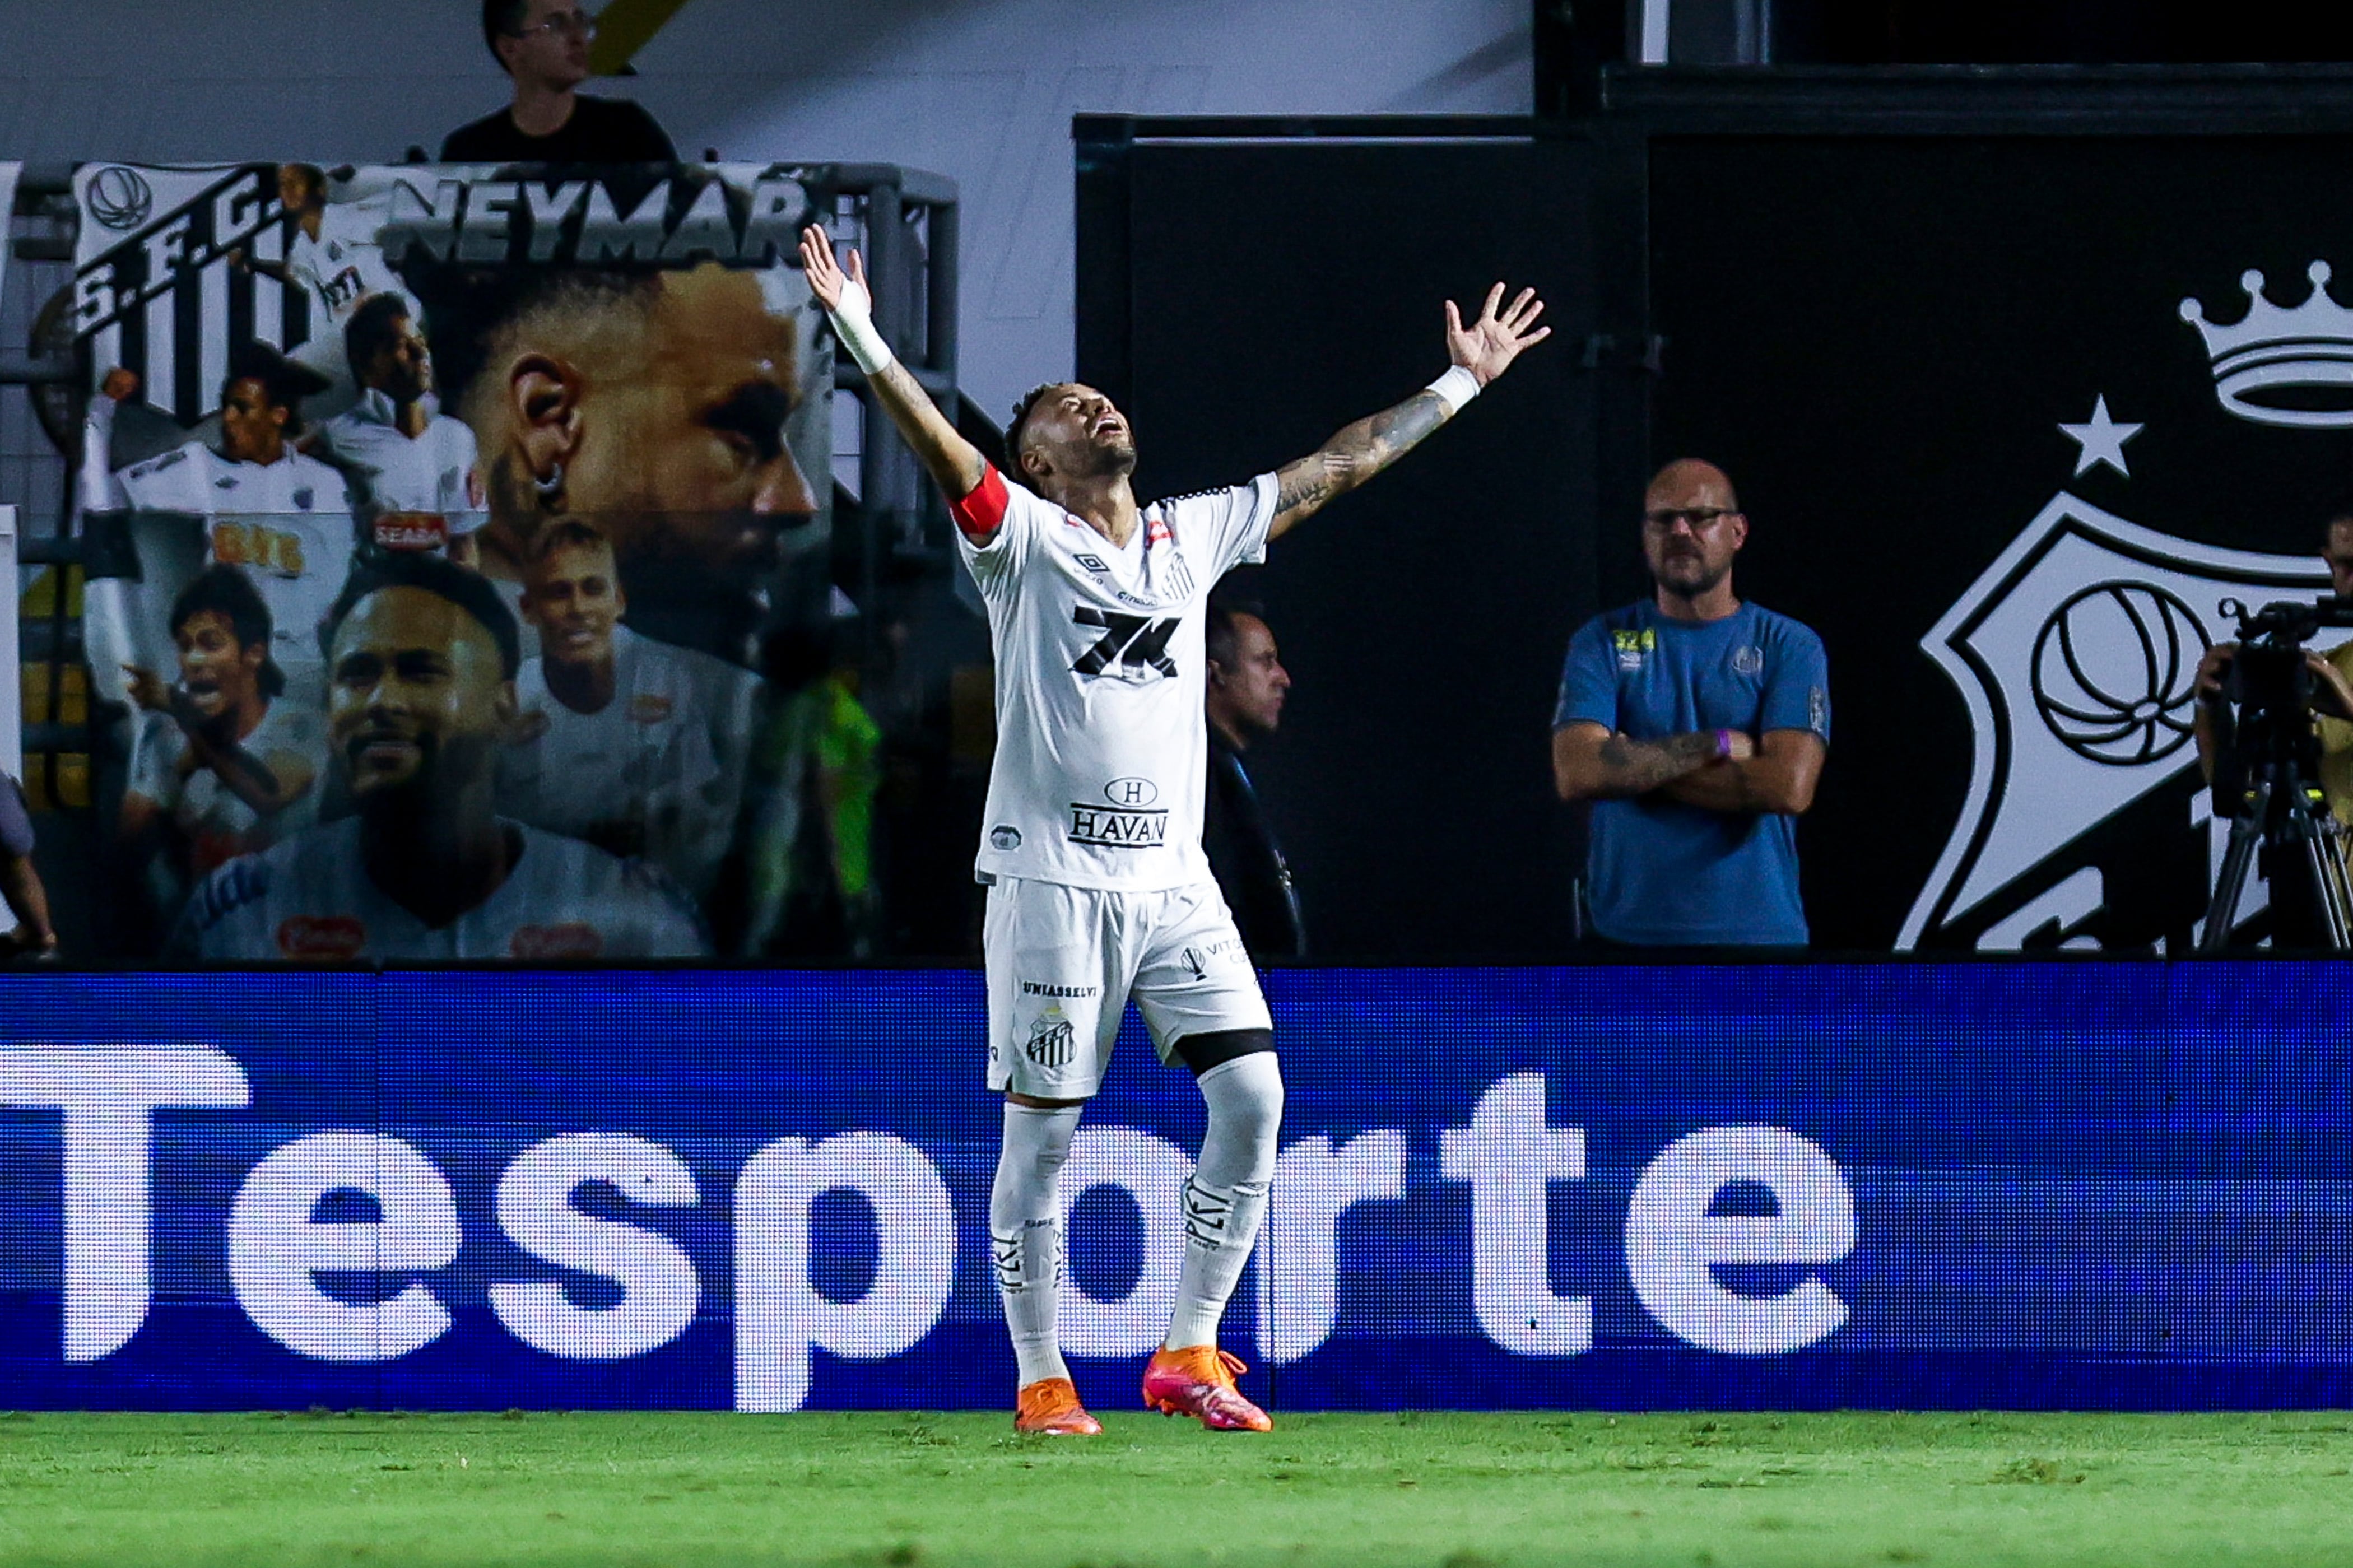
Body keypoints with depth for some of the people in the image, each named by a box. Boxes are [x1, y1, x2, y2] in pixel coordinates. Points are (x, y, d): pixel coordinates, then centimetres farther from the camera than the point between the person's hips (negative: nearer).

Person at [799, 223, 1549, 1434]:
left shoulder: (1192, 537, 16)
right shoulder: (1021, 539, 1)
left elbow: (1338, 467, 21)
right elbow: (941, 446, -15)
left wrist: (1462, 382, 23)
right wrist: (859, 336, -31)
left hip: (1174, 879, 4)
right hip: (1053, 875, -4)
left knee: (1251, 1095, -7)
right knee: (1042, 1130, -3)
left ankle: (1188, 1354, 3)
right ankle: (1040, 1379, 8)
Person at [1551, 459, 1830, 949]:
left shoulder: (1789, 647, 5)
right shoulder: (1602, 644, 8)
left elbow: (1789, 786, -11)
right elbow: (1576, 774, -8)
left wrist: (1637, 765, -8)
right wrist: (1716, 746, -9)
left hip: (1756, 931, -1)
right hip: (1626, 934, 1)